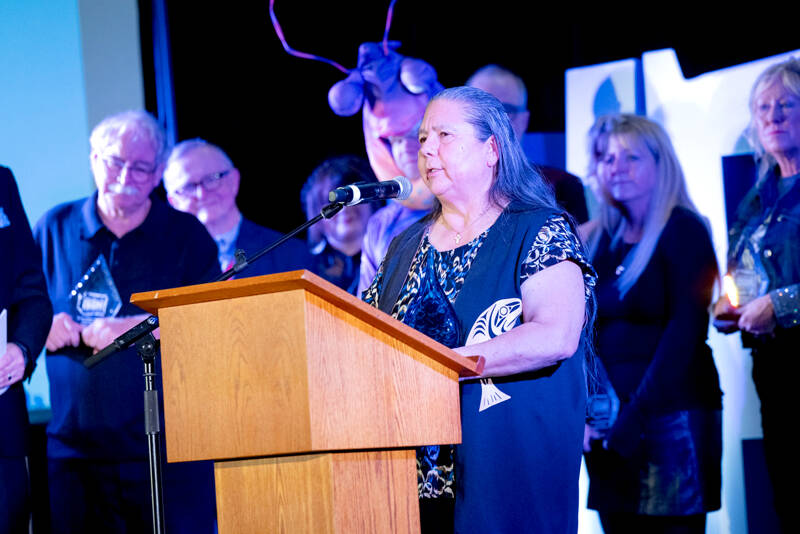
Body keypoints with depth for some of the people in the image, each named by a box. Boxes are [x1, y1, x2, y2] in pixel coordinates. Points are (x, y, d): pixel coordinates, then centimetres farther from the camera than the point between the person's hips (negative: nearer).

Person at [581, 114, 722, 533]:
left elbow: (684, 333, -12)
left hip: (670, 416, -5)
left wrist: (636, 416, -17)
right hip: (605, 425, 5)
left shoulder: (683, 231, -4)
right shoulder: (595, 240, 12)